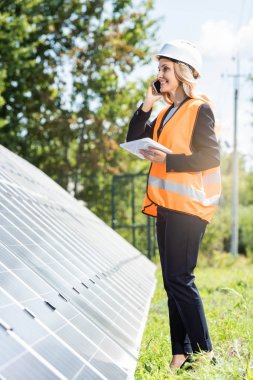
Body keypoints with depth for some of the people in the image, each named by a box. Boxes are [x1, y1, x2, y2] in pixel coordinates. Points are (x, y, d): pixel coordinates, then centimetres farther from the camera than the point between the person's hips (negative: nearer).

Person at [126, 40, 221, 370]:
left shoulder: (199, 109, -6)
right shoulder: (167, 112, 19)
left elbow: (211, 157, -14)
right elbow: (134, 140, 14)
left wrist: (166, 160, -19)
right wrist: (147, 105, 4)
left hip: (188, 205, -9)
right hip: (166, 205, 9)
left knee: (179, 279, -11)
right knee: (172, 282, 8)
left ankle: (203, 352, -4)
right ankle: (181, 354, 13)